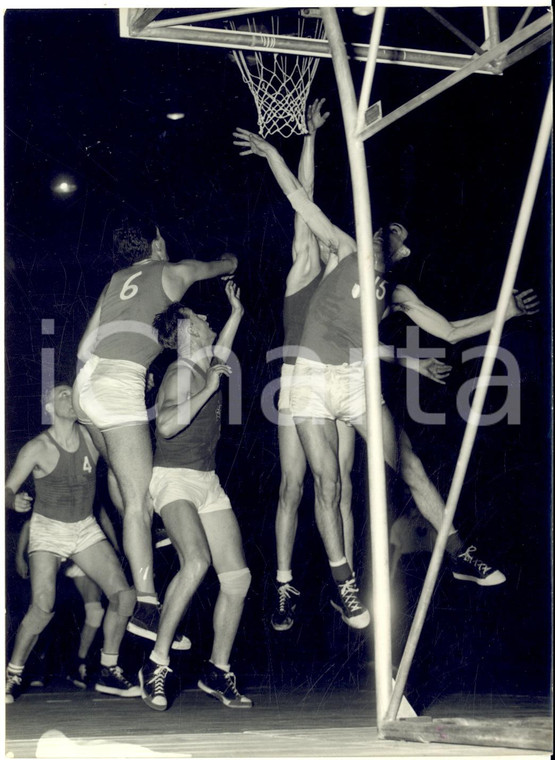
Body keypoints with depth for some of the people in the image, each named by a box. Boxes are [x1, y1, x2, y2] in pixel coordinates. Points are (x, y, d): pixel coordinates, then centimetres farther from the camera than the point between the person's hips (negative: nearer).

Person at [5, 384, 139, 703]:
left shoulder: (91, 437, -4)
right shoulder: (37, 448, -13)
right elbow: (8, 489, -9)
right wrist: (15, 501, -33)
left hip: (86, 529, 4)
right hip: (48, 531, -4)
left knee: (124, 595, -8)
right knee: (43, 607, -22)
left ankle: (108, 672, 6)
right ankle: (13, 675, -3)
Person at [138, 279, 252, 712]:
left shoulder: (205, 368, 14)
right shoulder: (181, 373, -9)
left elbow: (220, 352, 39)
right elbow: (167, 425, -24)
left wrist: (237, 311, 39)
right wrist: (209, 388, -19)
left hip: (208, 483, 8)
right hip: (175, 479, -8)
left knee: (238, 576, -1)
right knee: (196, 562, -30)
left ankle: (217, 672, 11)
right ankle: (157, 664, -21)